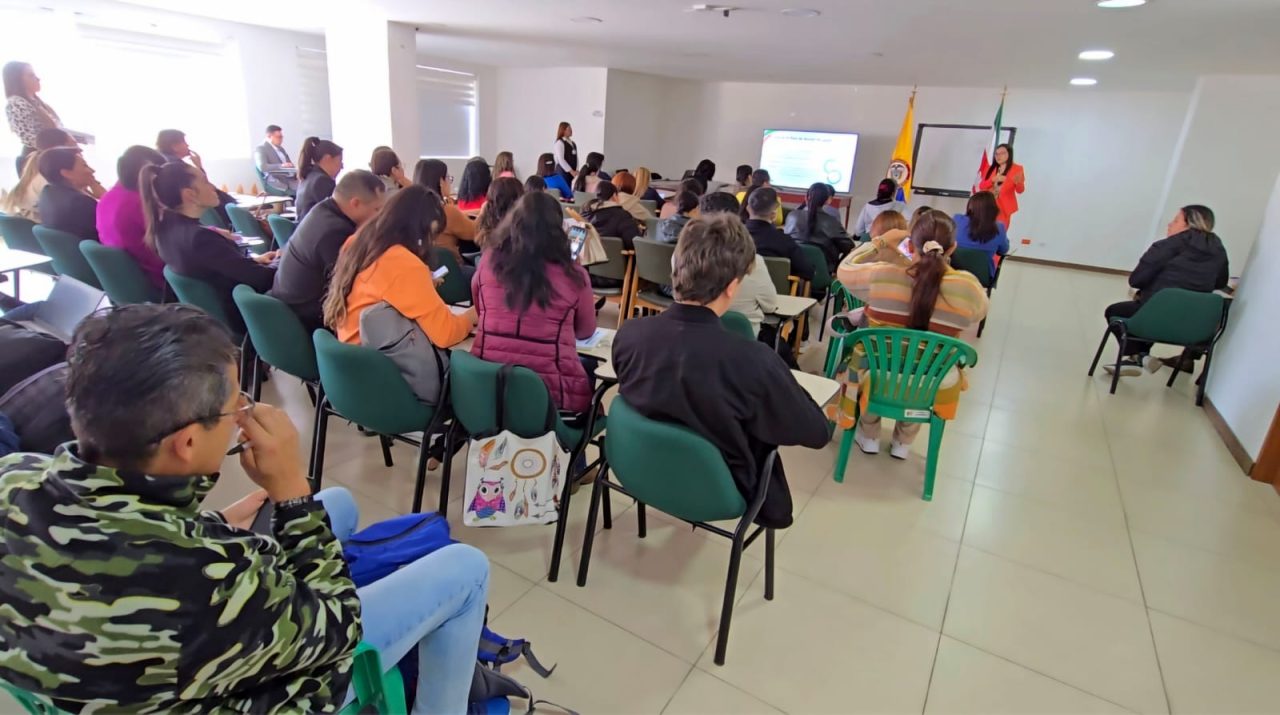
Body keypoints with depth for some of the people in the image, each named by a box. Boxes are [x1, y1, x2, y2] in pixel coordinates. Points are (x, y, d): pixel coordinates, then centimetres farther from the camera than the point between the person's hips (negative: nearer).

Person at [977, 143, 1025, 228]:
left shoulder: (1017, 169, 0)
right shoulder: (990, 168, 12)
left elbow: (1020, 190, -7)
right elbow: (981, 186, 4)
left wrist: (1018, 182, -30)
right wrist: (993, 180, -13)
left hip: (1003, 207, -3)